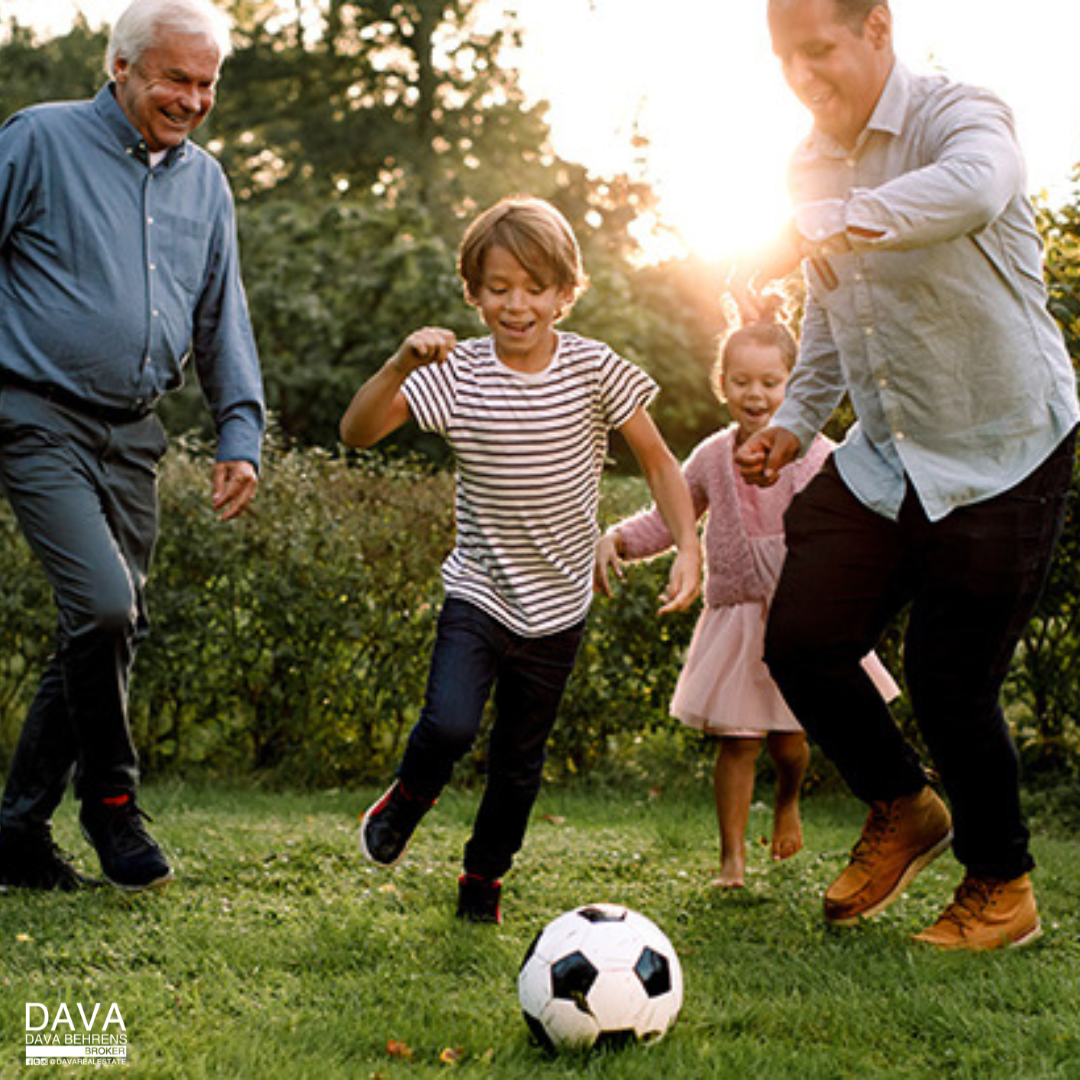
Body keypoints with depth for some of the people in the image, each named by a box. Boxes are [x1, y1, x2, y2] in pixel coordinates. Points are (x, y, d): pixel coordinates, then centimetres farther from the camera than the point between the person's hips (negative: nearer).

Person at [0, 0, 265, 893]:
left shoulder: (205, 182, 14)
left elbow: (222, 317, 19)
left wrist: (241, 433, 9)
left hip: (133, 436, 6)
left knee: (115, 630, 4)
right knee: (103, 602, -20)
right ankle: (110, 798, 1)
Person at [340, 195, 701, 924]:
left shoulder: (593, 370, -9)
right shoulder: (456, 375, -10)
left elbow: (658, 462, -1)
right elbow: (357, 432, -15)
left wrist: (689, 549, -13)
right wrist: (401, 364, -30)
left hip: (558, 604, 2)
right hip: (478, 592, -1)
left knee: (521, 761, 12)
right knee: (450, 725, -22)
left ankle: (485, 876, 35)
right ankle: (408, 798, 12)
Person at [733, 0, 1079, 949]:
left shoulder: (960, 116, -17)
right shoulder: (813, 164, 7)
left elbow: (972, 191, -44)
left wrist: (826, 230, -46)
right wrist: (795, 423, 9)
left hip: (1003, 455, -7)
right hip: (885, 458, 7)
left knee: (950, 679, -4)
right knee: (800, 641, -1)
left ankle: (1002, 890, 20)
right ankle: (903, 811, 26)